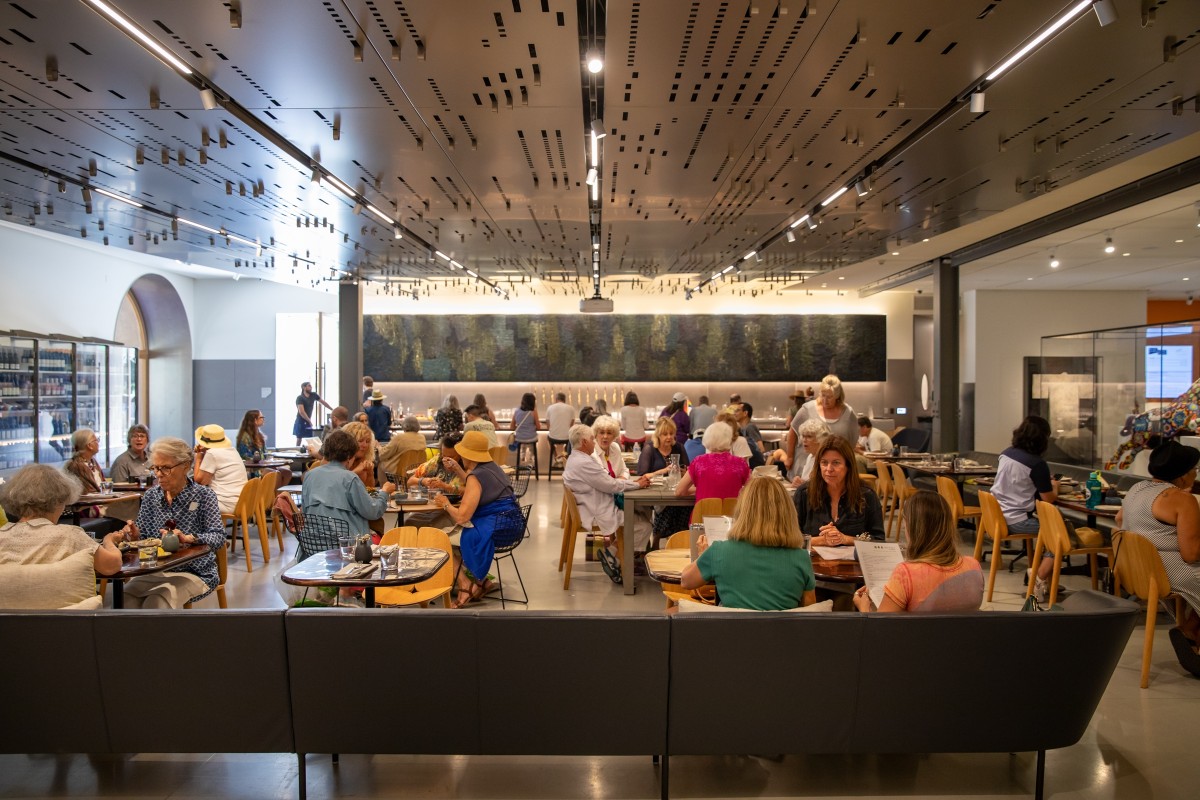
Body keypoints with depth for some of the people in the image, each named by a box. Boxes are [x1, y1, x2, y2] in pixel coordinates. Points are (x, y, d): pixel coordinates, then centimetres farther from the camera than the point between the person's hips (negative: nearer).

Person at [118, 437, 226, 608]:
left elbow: (219, 537, -15)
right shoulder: (151, 495, 7)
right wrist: (135, 536, -14)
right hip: (155, 571, 4)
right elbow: (143, 537, 9)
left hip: (195, 572, -4)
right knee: (125, 599, -25)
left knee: (156, 602, -29)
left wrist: (188, 538, -32)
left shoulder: (203, 495, -6)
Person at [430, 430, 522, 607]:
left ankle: (465, 584, 7)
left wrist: (446, 504, -1)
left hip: (494, 529, -9)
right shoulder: (492, 466, 11)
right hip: (508, 524, 9)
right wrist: (458, 470, 30)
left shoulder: (476, 476, -15)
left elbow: (462, 517, -20)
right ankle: (479, 580, 12)